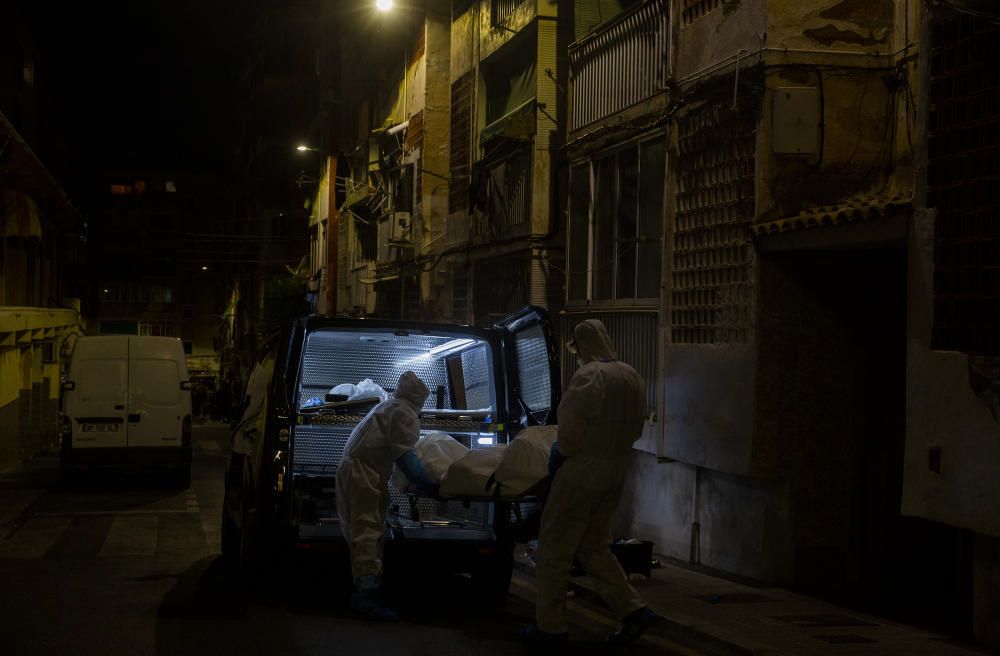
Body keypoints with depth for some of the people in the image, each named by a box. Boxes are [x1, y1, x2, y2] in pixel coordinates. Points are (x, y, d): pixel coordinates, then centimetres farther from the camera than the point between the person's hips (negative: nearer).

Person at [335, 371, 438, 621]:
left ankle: (363, 588, 16)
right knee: (369, 530, -16)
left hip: (348, 466, 10)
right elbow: (404, 455, -15)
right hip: (366, 472, -10)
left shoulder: (386, 406, 24)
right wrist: (426, 485, -19)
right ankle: (366, 592, -25)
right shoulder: (405, 414, -6)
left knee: (357, 529, 12)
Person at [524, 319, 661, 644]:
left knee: (555, 549, 3)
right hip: (615, 475, 8)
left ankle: (549, 625, 8)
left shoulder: (588, 376, -17)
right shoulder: (632, 377, 8)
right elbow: (635, 428, 14)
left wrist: (557, 458, 0)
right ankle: (634, 611, 9)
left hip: (581, 474, -8)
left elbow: (570, 433, -17)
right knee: (594, 547, 18)